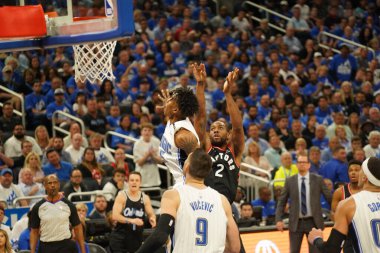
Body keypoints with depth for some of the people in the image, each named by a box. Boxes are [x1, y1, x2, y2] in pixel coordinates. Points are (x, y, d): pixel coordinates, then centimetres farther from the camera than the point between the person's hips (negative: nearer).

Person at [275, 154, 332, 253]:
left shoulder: (318, 180, 2)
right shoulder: (290, 181, 4)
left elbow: (329, 197, 5)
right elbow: (281, 202, 6)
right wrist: (279, 219, -4)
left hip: (313, 222, -1)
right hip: (296, 223, 1)